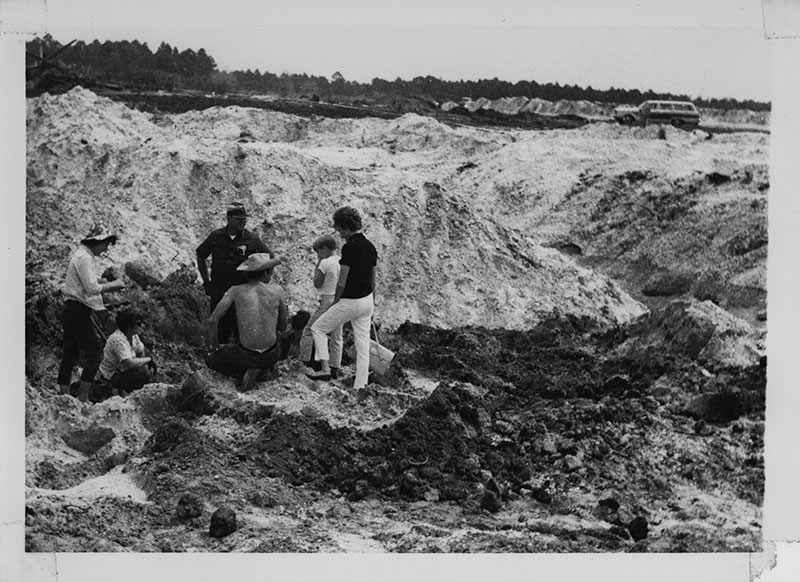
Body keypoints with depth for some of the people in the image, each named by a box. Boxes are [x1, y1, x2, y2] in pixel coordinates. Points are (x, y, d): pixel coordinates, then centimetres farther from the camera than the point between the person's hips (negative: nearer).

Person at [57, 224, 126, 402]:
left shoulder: (81, 255, 19)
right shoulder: (84, 258, -13)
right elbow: (92, 288, -20)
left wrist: (109, 285, 14)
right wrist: (113, 285, -8)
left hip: (71, 311, 10)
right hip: (79, 311, -10)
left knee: (70, 354, 10)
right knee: (95, 352, -8)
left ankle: (63, 394, 12)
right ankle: (83, 397, -9)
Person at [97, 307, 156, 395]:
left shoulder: (133, 335, -2)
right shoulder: (118, 340, -30)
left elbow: (140, 352, 12)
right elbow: (130, 363, -39)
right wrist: (148, 359, -25)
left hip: (122, 370, 10)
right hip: (112, 377, -10)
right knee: (144, 372, -28)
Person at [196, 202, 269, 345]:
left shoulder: (252, 239, -3)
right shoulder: (216, 237, 1)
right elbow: (200, 257, 16)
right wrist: (206, 282, 10)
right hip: (218, 294, 2)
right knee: (220, 334, 8)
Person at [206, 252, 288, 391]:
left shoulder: (235, 291, -5)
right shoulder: (277, 290, -3)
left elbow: (212, 320, -8)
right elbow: (283, 327, 6)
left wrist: (215, 346, 7)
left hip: (246, 355, 0)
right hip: (272, 356, 0)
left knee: (210, 360, 27)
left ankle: (246, 372, 2)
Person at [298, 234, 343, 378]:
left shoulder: (325, 263, -12)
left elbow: (317, 284, -7)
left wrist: (317, 265, -2)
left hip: (327, 300, -6)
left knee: (308, 331, 5)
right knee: (336, 337, 11)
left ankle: (304, 362, 4)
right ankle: (334, 368, 10)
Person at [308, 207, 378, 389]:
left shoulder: (349, 247, -20)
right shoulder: (370, 247, 6)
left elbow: (342, 281, -17)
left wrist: (335, 300, -2)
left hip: (350, 302, -8)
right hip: (367, 301, 8)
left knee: (318, 328, 10)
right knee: (362, 343, 9)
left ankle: (325, 369, 5)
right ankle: (360, 386, 11)